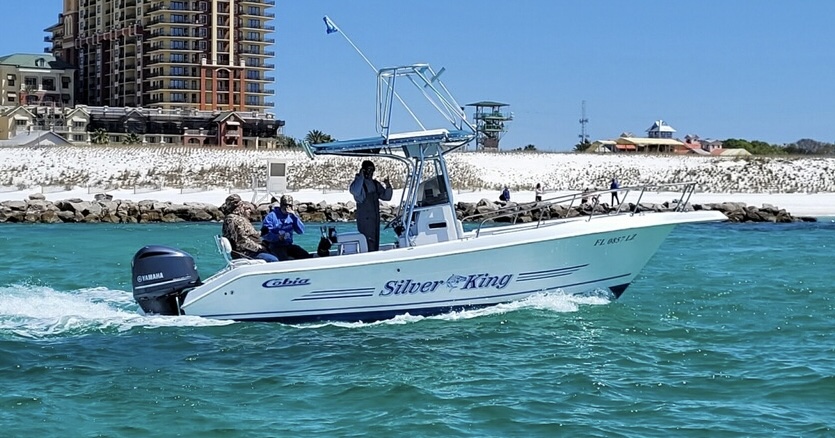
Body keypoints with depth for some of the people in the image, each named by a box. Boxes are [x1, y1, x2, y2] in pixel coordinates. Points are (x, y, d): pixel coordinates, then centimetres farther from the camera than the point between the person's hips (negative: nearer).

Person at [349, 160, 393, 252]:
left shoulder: (375, 184, 14)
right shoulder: (359, 182, -6)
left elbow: (387, 197, 18)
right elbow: (355, 191, -30)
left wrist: (388, 186, 0)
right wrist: (361, 176, -23)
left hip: (375, 219, 7)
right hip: (364, 219, -7)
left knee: (375, 246, 8)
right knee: (369, 245, -14)